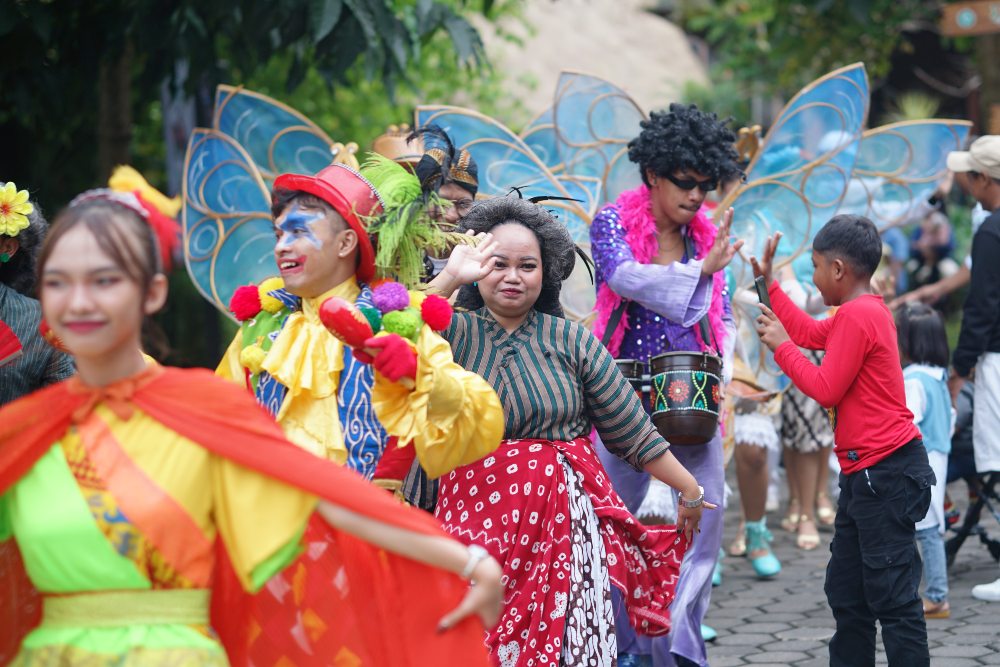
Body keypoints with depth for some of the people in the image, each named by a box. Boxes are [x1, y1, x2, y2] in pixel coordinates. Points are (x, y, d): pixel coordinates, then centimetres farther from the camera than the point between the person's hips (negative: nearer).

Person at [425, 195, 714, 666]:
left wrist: (689, 489, 10)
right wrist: (449, 279, -19)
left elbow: (633, 429, 9)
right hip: (475, 517, 0)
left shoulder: (572, 341, 5)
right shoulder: (453, 332, 3)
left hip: (564, 521, 0)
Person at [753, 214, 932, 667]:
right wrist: (768, 282, 27)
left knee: (892, 598, -9)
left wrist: (781, 346, -6)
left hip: (884, 475, -11)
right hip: (865, 475, 11)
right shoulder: (867, 310, 15)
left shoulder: (856, 315, -17)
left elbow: (826, 389, -16)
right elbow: (810, 333, 25)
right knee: (846, 594, 16)